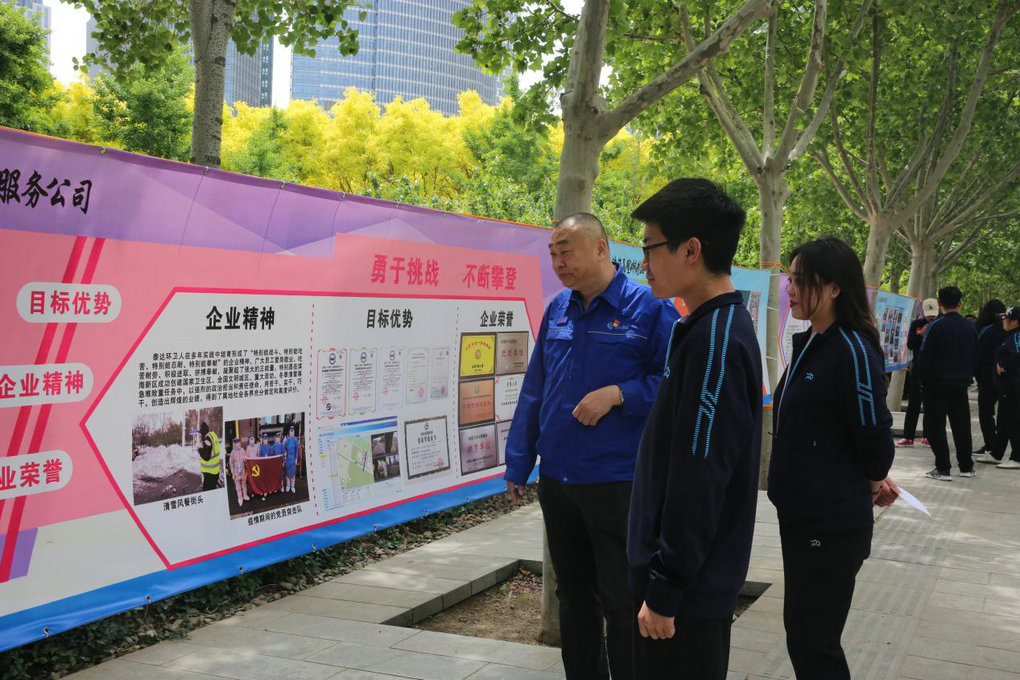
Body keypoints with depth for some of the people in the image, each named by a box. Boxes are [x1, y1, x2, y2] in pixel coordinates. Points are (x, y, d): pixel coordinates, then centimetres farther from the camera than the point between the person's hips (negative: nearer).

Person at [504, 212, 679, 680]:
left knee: (622, 601, 2)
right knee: (573, 596, 17)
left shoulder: (647, 307, -9)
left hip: (617, 483, -6)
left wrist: (617, 394, -19)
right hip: (557, 480, 6)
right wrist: (518, 464, 13)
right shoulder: (557, 309, 8)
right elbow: (534, 391, 13)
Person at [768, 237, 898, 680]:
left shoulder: (852, 349, -19)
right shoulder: (808, 344, 9)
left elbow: (873, 430, -16)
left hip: (833, 523, -9)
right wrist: (872, 479, 14)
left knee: (815, 643, 0)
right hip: (798, 513, 9)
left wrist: (874, 481, 2)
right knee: (801, 631, 17)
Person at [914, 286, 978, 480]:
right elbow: (975, 356, 11)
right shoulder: (970, 327, 3)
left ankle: (943, 468, -2)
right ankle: (966, 466, 22)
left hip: (937, 384, -5)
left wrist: (922, 378, -1)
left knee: (935, 426, 1)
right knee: (961, 425, 14)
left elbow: (925, 356, -14)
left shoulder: (936, 326, -15)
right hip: (961, 384, 5)